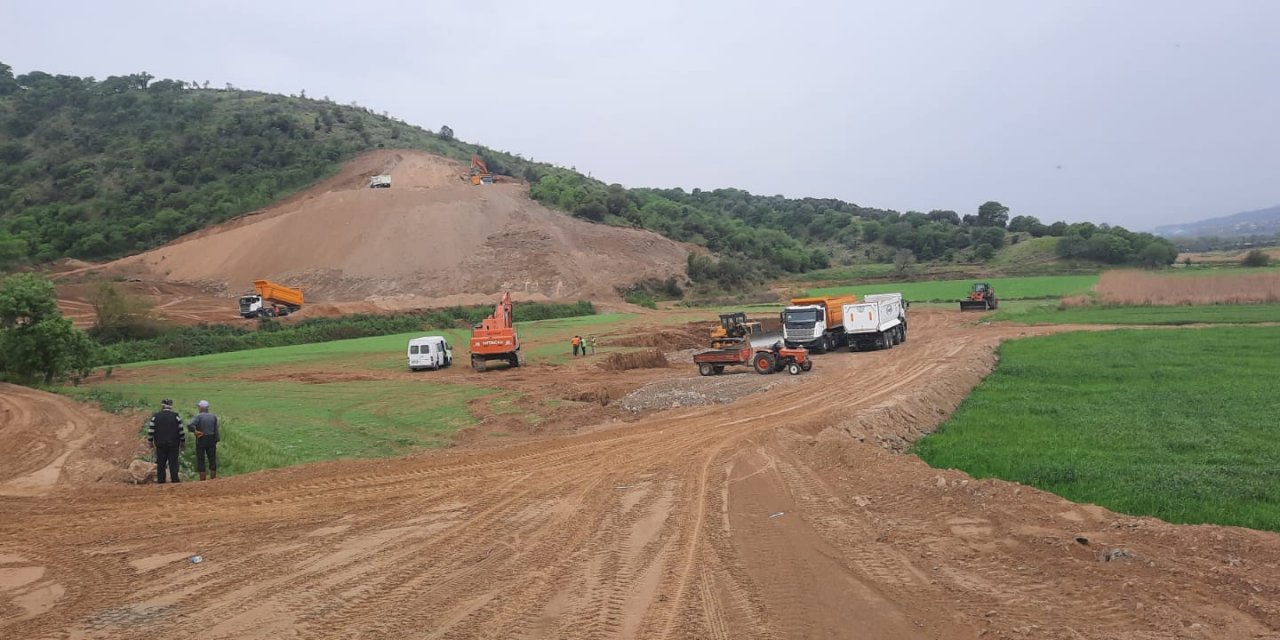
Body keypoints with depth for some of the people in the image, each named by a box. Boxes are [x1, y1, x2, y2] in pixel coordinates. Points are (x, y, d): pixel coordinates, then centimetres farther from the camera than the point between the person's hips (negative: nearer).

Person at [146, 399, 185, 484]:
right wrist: (183, 442, 7)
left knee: (160, 464, 7)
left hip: (160, 445, 1)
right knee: (173, 463, 1)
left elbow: (151, 430, -1)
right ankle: (175, 479, -3)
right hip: (173, 445, -1)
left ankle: (160, 480, 8)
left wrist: (150, 442, 10)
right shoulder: (176, 416, -2)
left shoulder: (155, 416, 1)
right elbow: (181, 430, -2)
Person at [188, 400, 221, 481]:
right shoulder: (213, 417, 4)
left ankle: (202, 479, 3)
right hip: (212, 440, 4)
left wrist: (195, 431, -11)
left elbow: (189, 425, -26)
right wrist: (216, 441, 9)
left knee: (200, 460, 3)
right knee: (212, 459, 9)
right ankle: (213, 478, 11)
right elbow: (216, 430, 4)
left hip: (201, 440, -4)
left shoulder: (198, 417, -9)